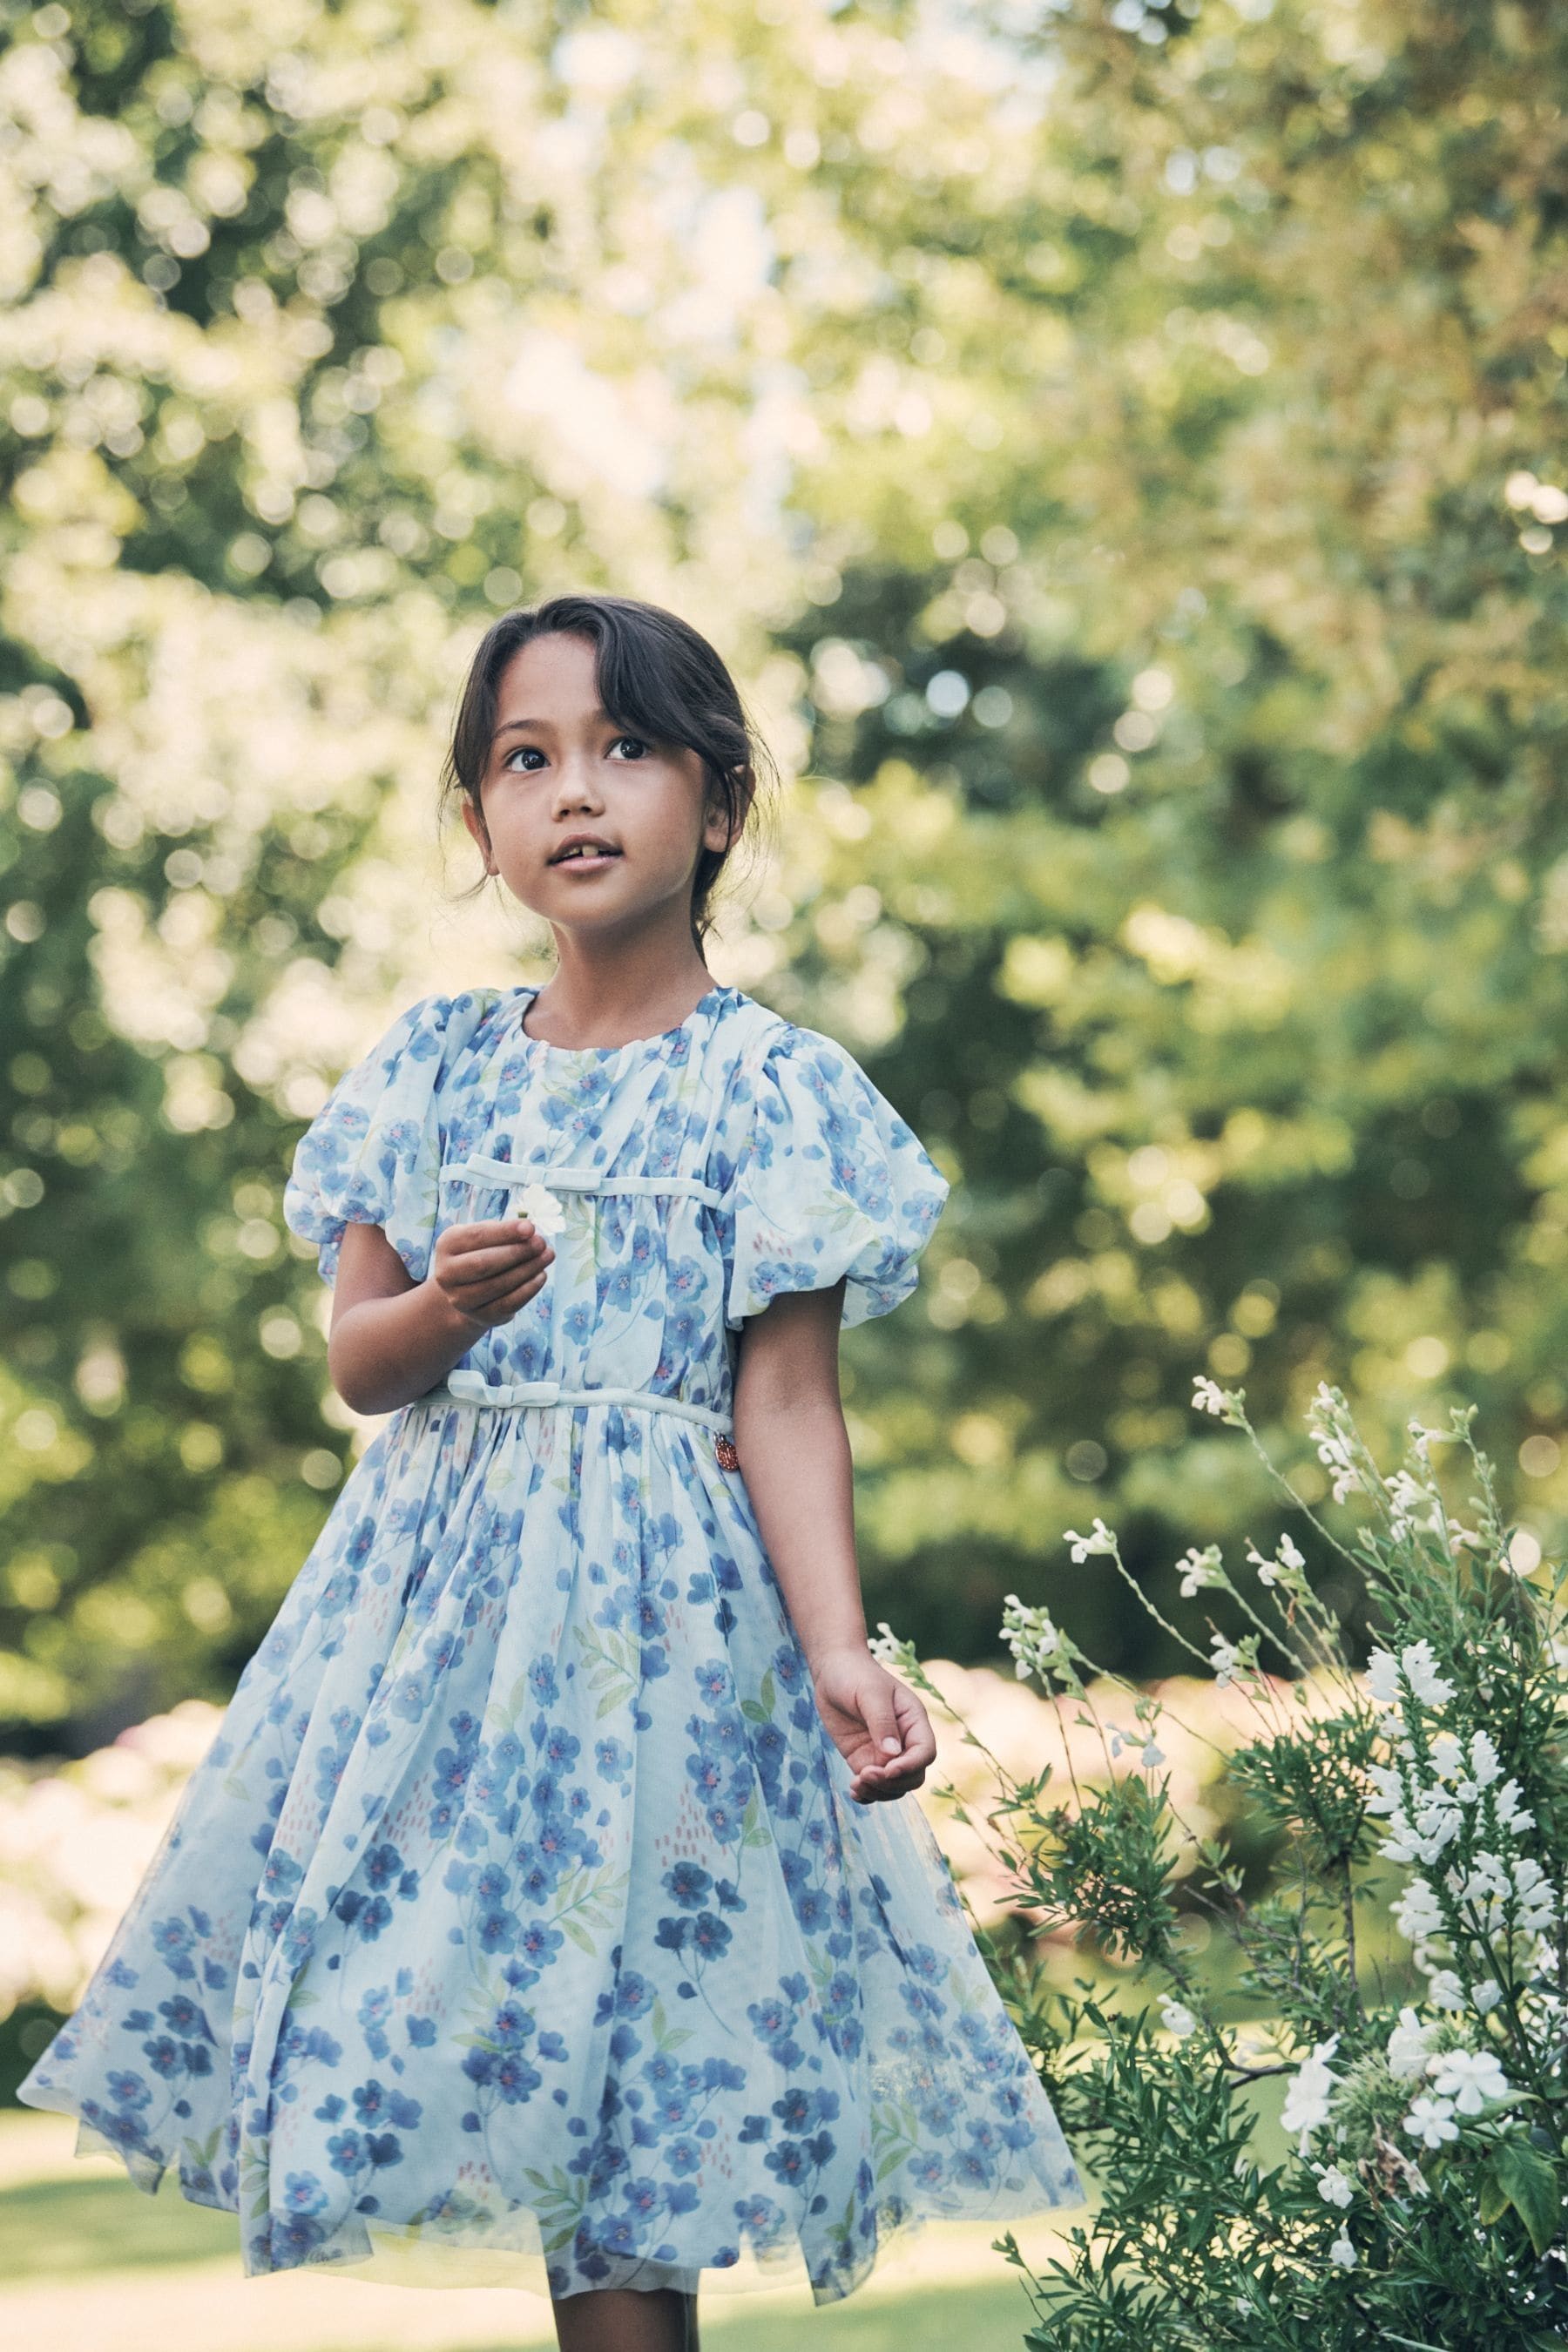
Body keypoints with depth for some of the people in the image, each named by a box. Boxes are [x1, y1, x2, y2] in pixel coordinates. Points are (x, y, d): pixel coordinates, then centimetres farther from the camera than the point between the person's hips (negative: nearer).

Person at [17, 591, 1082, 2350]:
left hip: (654, 1600, -4)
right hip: (433, 1582, 4)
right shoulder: (434, 1063, 8)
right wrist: (445, 1307, -16)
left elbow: (785, 1396, -7)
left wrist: (838, 1647, -19)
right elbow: (357, 1363, 7)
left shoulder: (769, 1084, -4)